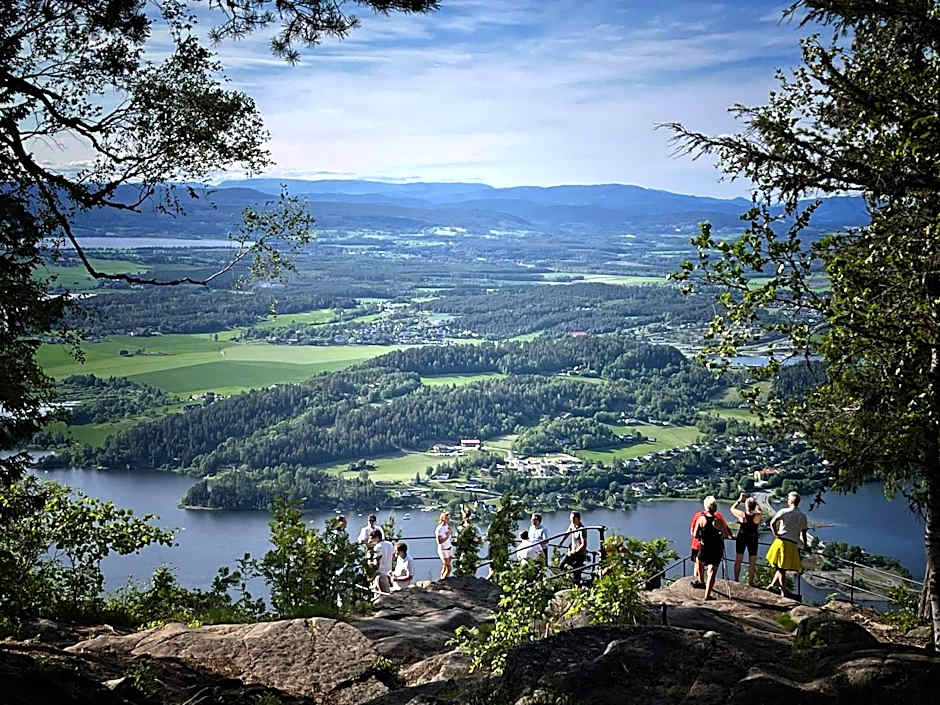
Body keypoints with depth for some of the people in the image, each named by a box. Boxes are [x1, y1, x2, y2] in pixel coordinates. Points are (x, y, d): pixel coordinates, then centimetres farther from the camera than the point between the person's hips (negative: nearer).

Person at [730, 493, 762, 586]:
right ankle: (750, 581, 15)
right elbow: (759, 510, 3)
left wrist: (739, 500, -1)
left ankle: (736, 579, 21)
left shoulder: (742, 515, -22)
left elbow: (732, 508, -4)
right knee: (752, 562, 11)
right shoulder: (757, 516, -21)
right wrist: (754, 502, 0)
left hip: (741, 538, 0)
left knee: (738, 560, 13)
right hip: (753, 539, 0)